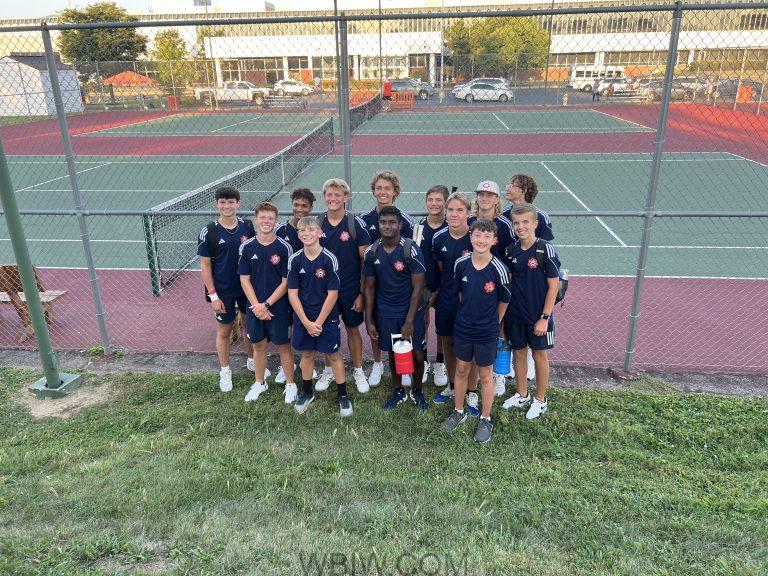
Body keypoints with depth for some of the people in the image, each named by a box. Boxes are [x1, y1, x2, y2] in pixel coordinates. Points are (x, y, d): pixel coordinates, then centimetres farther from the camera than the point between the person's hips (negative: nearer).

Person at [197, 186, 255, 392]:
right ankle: (225, 371, 29)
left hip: (248, 286, 3)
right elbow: (205, 265, -8)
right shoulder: (209, 231, -12)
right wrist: (213, 296, -10)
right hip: (223, 290, -2)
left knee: (249, 325, 17)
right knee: (224, 331, 11)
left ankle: (252, 361, 40)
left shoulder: (247, 227, -4)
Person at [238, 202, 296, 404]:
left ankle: (290, 384, 25)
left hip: (279, 308, -3)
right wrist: (256, 306, -11)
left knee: (283, 346, 8)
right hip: (254, 308, 3)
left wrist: (266, 304, -14)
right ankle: (259, 383, 34)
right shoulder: (246, 247, -2)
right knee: (258, 345, 16)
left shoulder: (284, 248, -10)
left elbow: (286, 282, -10)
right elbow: (244, 280, -1)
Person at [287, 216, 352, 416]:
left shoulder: (329, 259, -14)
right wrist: (306, 322, -10)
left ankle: (343, 396, 21)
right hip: (302, 316, 3)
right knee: (306, 353, 15)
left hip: (327, 317, -3)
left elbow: (332, 294, -13)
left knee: (334, 355, 6)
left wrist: (319, 322, -12)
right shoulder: (295, 260, -6)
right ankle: (307, 393, 34)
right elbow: (292, 293, -5)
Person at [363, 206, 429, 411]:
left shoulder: (411, 250, -16)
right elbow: (370, 288, 3)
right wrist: (369, 320, 1)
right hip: (385, 312, 3)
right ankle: (398, 391, 34)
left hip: (411, 310, -3)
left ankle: (418, 391, 29)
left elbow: (418, 287, -14)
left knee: (416, 353, 5)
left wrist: (409, 321, -17)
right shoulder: (371, 252, -5)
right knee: (393, 353, 14)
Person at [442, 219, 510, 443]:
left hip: (487, 332, -3)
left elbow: (504, 300, -4)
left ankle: (486, 419, 30)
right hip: (463, 327, 3)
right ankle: (458, 411, 37)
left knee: (485, 375, 12)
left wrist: (493, 322, 8)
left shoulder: (499, 269, -19)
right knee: (461, 370, 17)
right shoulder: (461, 264, -10)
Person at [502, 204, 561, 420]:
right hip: (515, 314, 5)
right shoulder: (512, 250, 1)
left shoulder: (546, 249, -14)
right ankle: (522, 396, 33)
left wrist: (545, 317, -14)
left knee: (540, 355, 10)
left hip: (538, 315, -4)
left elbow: (553, 285, -12)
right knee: (518, 353, 15)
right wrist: (505, 312, 5)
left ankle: (540, 400, 27)